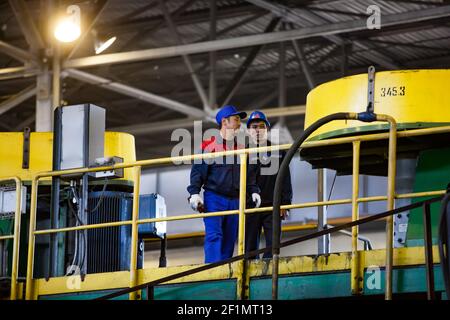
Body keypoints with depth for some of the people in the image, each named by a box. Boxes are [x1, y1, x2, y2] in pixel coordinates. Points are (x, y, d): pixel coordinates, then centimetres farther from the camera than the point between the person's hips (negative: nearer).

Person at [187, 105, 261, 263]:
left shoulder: (241, 149, 17)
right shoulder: (209, 145, 0)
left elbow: (250, 174, 20)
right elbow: (198, 171, -3)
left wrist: (253, 191, 6)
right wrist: (194, 193, -13)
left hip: (234, 201, 6)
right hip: (213, 198, -5)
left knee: (229, 240, 3)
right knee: (214, 236, -16)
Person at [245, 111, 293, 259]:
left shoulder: (278, 151, 12)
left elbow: (285, 179, 9)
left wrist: (285, 203, -1)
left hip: (272, 206, 1)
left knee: (273, 245, -6)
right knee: (250, 246, -2)